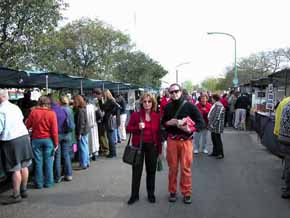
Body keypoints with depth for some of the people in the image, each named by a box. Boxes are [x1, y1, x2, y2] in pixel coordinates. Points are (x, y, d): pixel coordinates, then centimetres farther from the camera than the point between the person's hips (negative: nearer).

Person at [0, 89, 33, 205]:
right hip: (24, 136, 7)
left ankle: (16, 195, 5)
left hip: (11, 141, -7)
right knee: (24, 166, 13)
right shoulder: (15, 107, 8)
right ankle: (24, 190, 25)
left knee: (16, 169, -2)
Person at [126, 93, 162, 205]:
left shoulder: (157, 117, 2)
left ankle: (151, 194, 26)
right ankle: (134, 195, 19)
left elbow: (158, 134, 4)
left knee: (151, 170, 10)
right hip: (138, 145, -1)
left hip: (152, 146, 1)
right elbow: (128, 128, 2)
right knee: (136, 171, 6)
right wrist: (137, 127, -18)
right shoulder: (135, 115, -3)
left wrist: (159, 150, 4)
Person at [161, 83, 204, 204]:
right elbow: (162, 122, 16)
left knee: (186, 168, 2)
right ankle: (172, 192, 23)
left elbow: (201, 123, -6)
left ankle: (187, 193, 16)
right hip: (172, 140, 2)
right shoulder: (168, 107, 4)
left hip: (186, 140, -2)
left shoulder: (190, 106, -6)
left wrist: (190, 129, -21)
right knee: (172, 167, 9)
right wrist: (168, 123, -6)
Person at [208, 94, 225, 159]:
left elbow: (217, 117, -23)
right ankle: (215, 152, 26)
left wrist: (213, 124, -20)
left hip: (217, 126, -10)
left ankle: (220, 154, 6)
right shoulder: (215, 105, 14)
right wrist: (210, 124, 18)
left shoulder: (219, 106, -18)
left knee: (218, 140, -2)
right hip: (213, 126, 10)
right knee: (214, 139, 16)